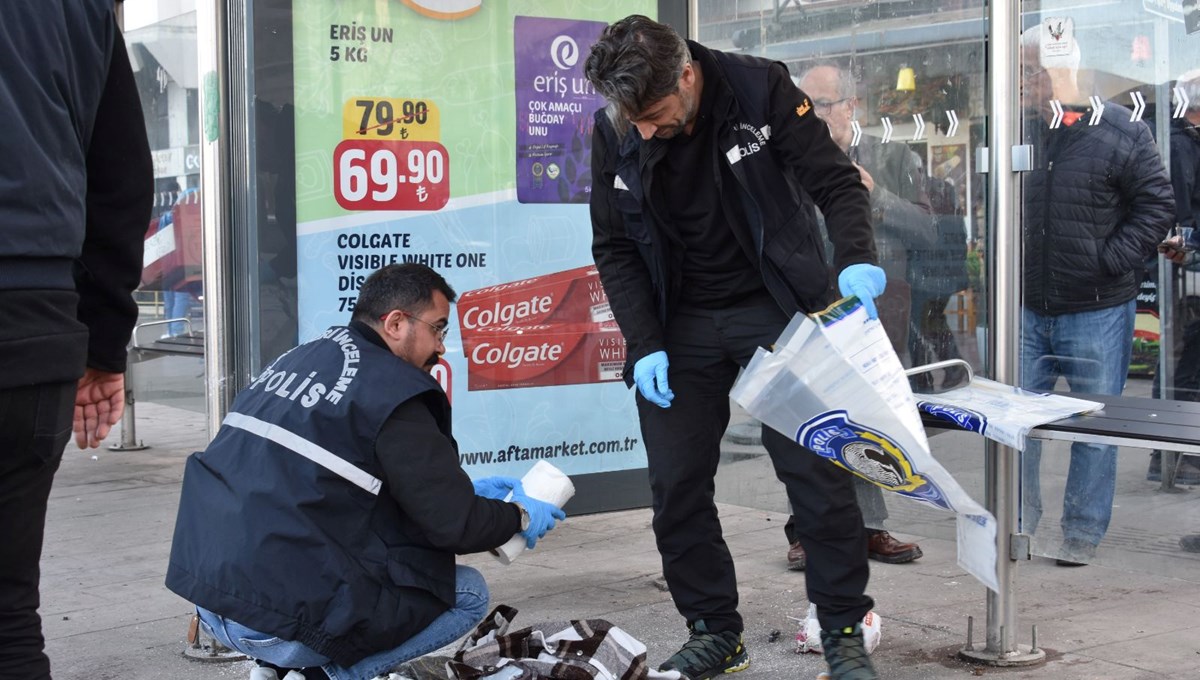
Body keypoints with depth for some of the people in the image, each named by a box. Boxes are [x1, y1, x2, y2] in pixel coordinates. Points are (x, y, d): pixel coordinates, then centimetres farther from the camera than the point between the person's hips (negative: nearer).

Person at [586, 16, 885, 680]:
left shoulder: (761, 90, -15)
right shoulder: (612, 133, -7)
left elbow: (838, 183, -10)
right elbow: (614, 250, 0)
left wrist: (856, 259, -29)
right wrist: (644, 345, -10)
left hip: (775, 309, -3)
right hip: (680, 327, 3)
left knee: (817, 472, -2)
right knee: (676, 486, 3)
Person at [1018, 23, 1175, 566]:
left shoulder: (1122, 134, -8)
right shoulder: (1021, 133, 4)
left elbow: (1157, 206, -5)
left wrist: (1110, 261, -12)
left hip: (1097, 312, -4)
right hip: (1028, 309, 4)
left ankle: (1083, 535, 17)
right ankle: (1017, 524, 21)